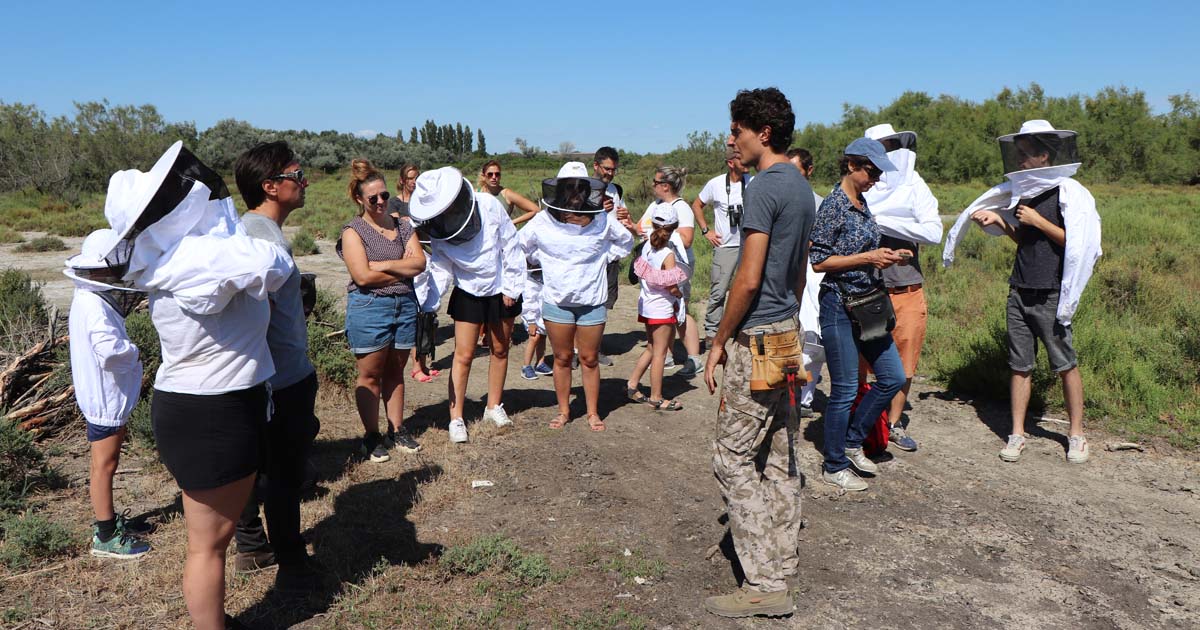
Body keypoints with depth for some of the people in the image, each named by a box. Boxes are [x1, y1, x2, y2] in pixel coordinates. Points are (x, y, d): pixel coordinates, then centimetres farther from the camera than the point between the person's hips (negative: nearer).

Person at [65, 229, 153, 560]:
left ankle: (109, 519, 37)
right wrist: (135, 352, -18)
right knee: (104, 465, 1)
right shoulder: (95, 306, -26)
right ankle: (106, 537, 12)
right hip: (104, 400, -10)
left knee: (108, 462, 21)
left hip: (110, 397, 10)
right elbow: (111, 349, -36)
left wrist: (132, 299, -1)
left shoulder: (89, 297, 6)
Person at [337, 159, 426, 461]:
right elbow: (363, 276, -16)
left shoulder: (403, 226, 10)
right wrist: (403, 269, -8)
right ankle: (372, 437, 15)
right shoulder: (353, 231, -5)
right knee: (370, 375, 4)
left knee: (395, 372, 12)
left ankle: (397, 430, 22)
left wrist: (383, 265, -12)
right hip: (369, 308, -4)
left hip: (405, 305, 4)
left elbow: (420, 263, -4)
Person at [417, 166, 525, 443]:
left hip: (501, 290, 0)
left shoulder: (489, 205, -22)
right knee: (464, 355, -2)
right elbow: (441, 270, -15)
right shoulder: (436, 230, -16)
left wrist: (511, 288, -10)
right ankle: (456, 418, 7)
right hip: (468, 293, 0)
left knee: (500, 350, 13)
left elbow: (510, 246, -13)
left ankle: (494, 406, 30)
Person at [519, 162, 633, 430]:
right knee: (562, 358, 11)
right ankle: (563, 410, 25)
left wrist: (604, 258, 3)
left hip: (592, 302, 0)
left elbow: (626, 241, 13)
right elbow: (520, 245, 10)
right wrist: (546, 262, 4)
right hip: (556, 301, 0)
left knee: (590, 359, 8)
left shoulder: (602, 219, -6)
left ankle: (593, 412, 22)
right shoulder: (543, 221, -7)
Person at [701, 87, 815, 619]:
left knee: (733, 458, -3)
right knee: (779, 458, 14)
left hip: (757, 339, -10)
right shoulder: (802, 187, 14)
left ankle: (765, 584, 2)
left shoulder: (763, 188, -16)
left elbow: (749, 280, -20)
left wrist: (718, 344, -12)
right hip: (788, 335, 10)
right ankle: (782, 569, 24)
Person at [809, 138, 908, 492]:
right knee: (844, 390, 0)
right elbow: (819, 261, -16)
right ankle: (834, 467, 15)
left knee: (893, 377, 11)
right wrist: (867, 258, -19)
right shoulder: (833, 205, -13)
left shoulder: (863, 205, 12)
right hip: (840, 306, -8)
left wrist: (887, 258, 4)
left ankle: (852, 442, 27)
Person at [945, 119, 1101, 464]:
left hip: (1051, 295, -6)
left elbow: (1074, 242, -12)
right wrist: (999, 221, 4)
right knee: (1020, 365, 7)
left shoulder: (1068, 192, -7)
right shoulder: (1022, 191, 12)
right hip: (1020, 291, 6)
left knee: (1065, 364, 4)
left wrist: (1037, 220, -14)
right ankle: (1017, 434, 13)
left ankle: (1076, 433, 16)